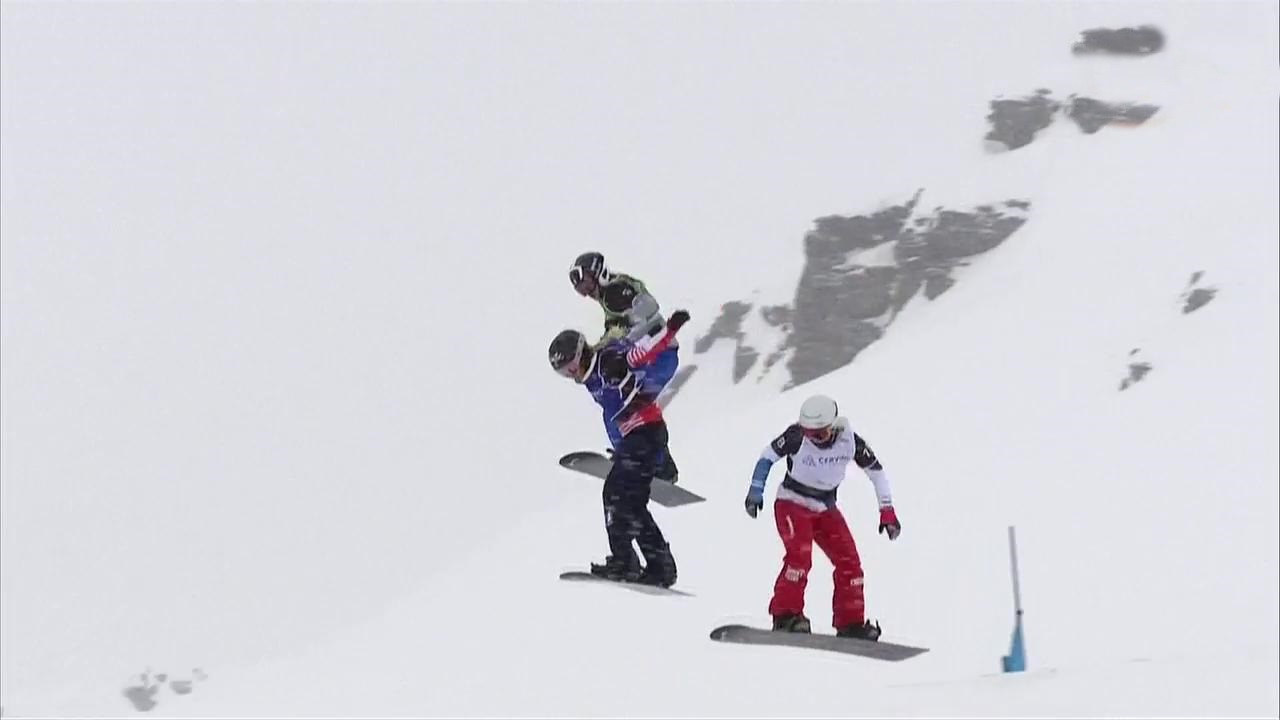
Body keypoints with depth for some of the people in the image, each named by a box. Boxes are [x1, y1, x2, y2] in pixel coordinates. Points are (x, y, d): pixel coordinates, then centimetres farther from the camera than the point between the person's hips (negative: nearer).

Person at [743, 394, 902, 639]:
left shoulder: (850, 441, -17)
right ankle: (786, 614, -20)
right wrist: (755, 492, -9)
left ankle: (850, 622, 7)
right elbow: (768, 456, -6)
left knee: (849, 561, -3)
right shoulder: (797, 436, -22)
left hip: (825, 508, 4)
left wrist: (887, 511, -5)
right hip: (792, 503, -4)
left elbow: (876, 470, -3)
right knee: (800, 555, -26)